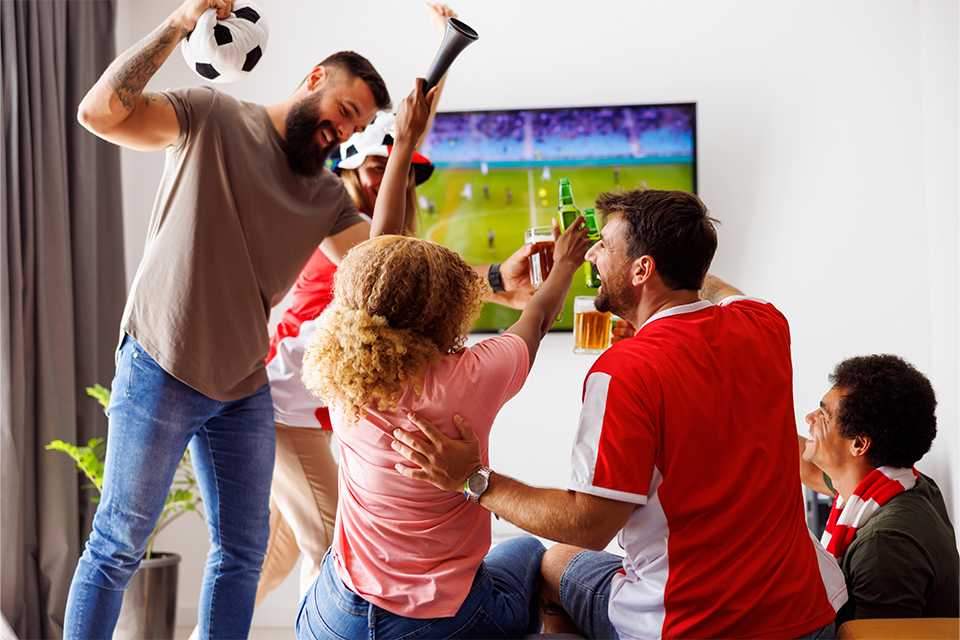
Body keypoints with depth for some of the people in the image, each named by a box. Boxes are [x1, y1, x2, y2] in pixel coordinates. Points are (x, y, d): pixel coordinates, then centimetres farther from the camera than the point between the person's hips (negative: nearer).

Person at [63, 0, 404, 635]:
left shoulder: (329, 196, 9)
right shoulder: (212, 118, -5)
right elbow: (99, 112, -17)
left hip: (244, 390, 6)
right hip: (160, 372, -6)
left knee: (242, 552, 11)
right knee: (118, 545, 1)